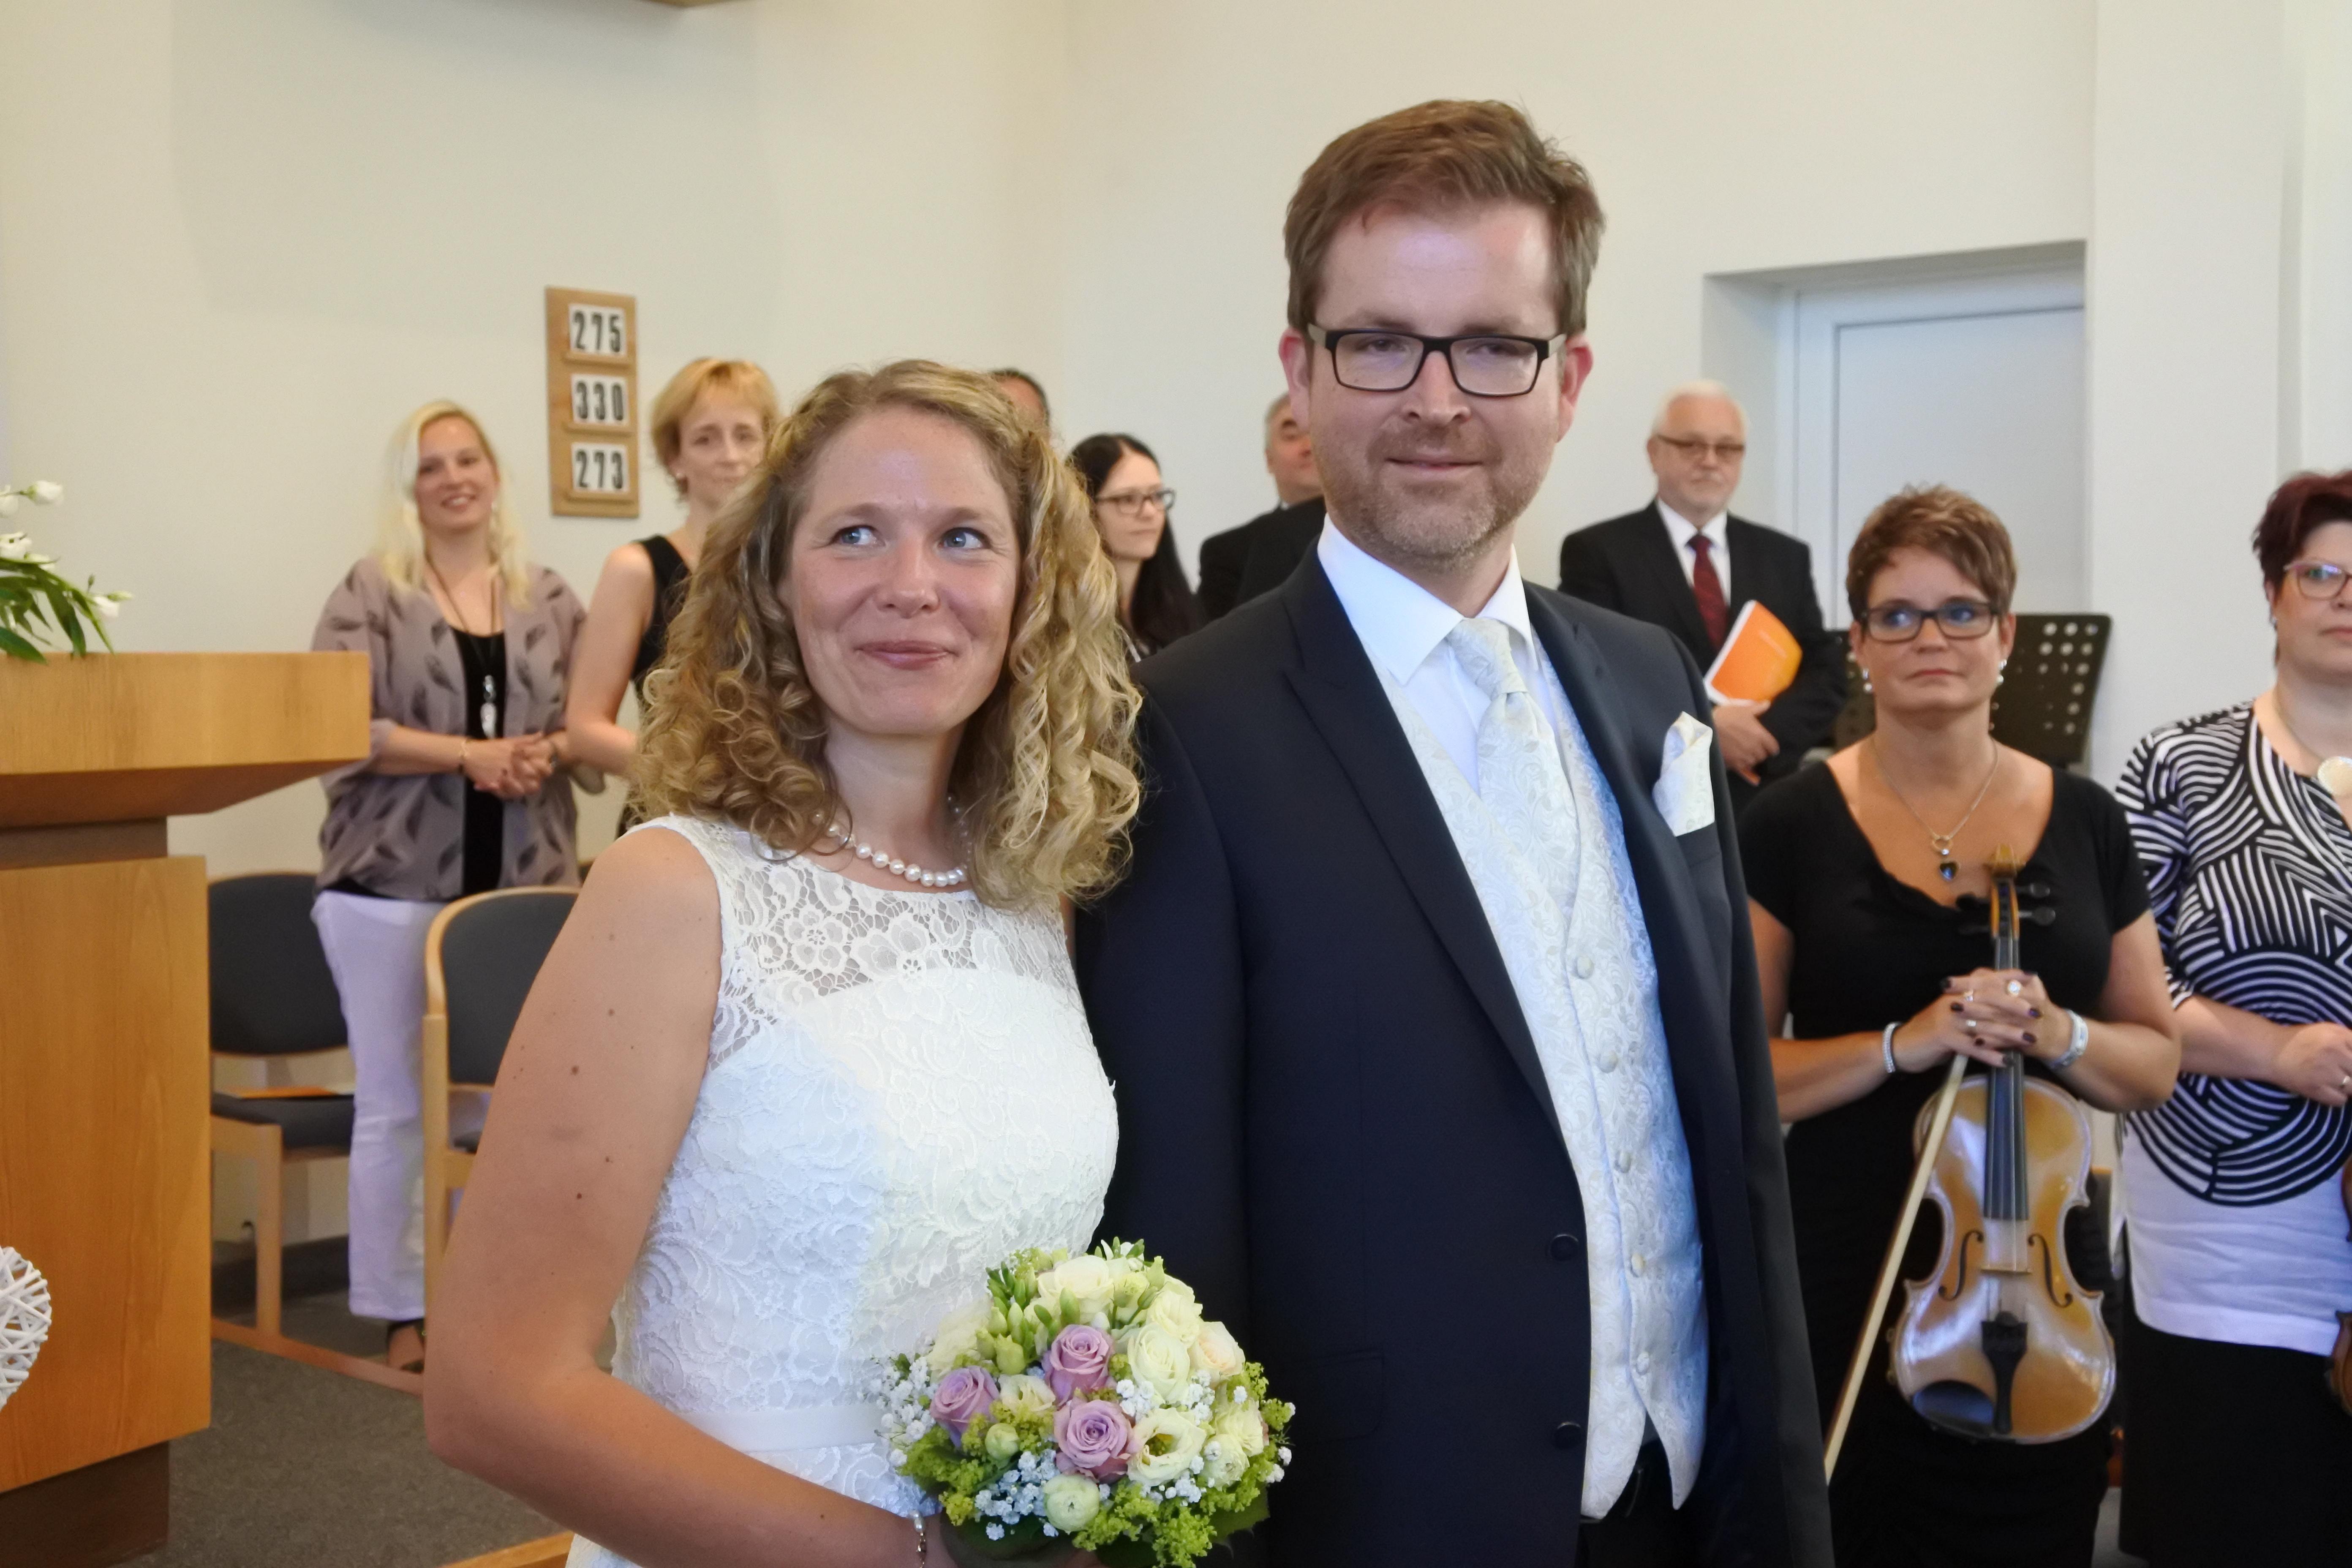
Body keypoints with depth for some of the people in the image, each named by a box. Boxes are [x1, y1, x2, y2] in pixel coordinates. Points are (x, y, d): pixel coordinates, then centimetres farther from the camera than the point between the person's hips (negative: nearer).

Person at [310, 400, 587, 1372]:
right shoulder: (370, 593, 0)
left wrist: (549, 755, -11)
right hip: (395, 884, -3)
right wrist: (470, 754, -16)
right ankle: (403, 1309, 14)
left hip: (524, 883, 3)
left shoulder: (548, 599, 11)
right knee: (395, 1101, 3)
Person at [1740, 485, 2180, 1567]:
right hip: (1845, 1285, -2)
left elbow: (2155, 1062, 9)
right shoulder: (1793, 825, -3)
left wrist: (2059, 1033, -12)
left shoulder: (2085, 822, 4)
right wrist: (1901, 1043, -19)